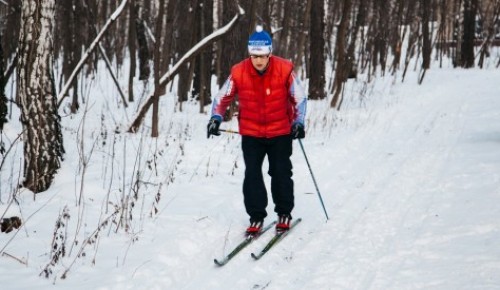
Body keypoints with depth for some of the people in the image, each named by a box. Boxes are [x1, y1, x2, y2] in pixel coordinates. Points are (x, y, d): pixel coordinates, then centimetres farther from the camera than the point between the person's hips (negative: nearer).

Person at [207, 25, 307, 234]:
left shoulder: (284, 70, -14)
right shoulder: (239, 72, -13)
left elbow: (299, 98, -3)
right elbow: (222, 97, 1)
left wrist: (298, 122, -13)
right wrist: (216, 118, -13)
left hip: (280, 132, -1)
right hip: (251, 133, 1)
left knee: (281, 173, 6)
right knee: (252, 174, -3)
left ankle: (284, 213, 23)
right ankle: (256, 216, 6)